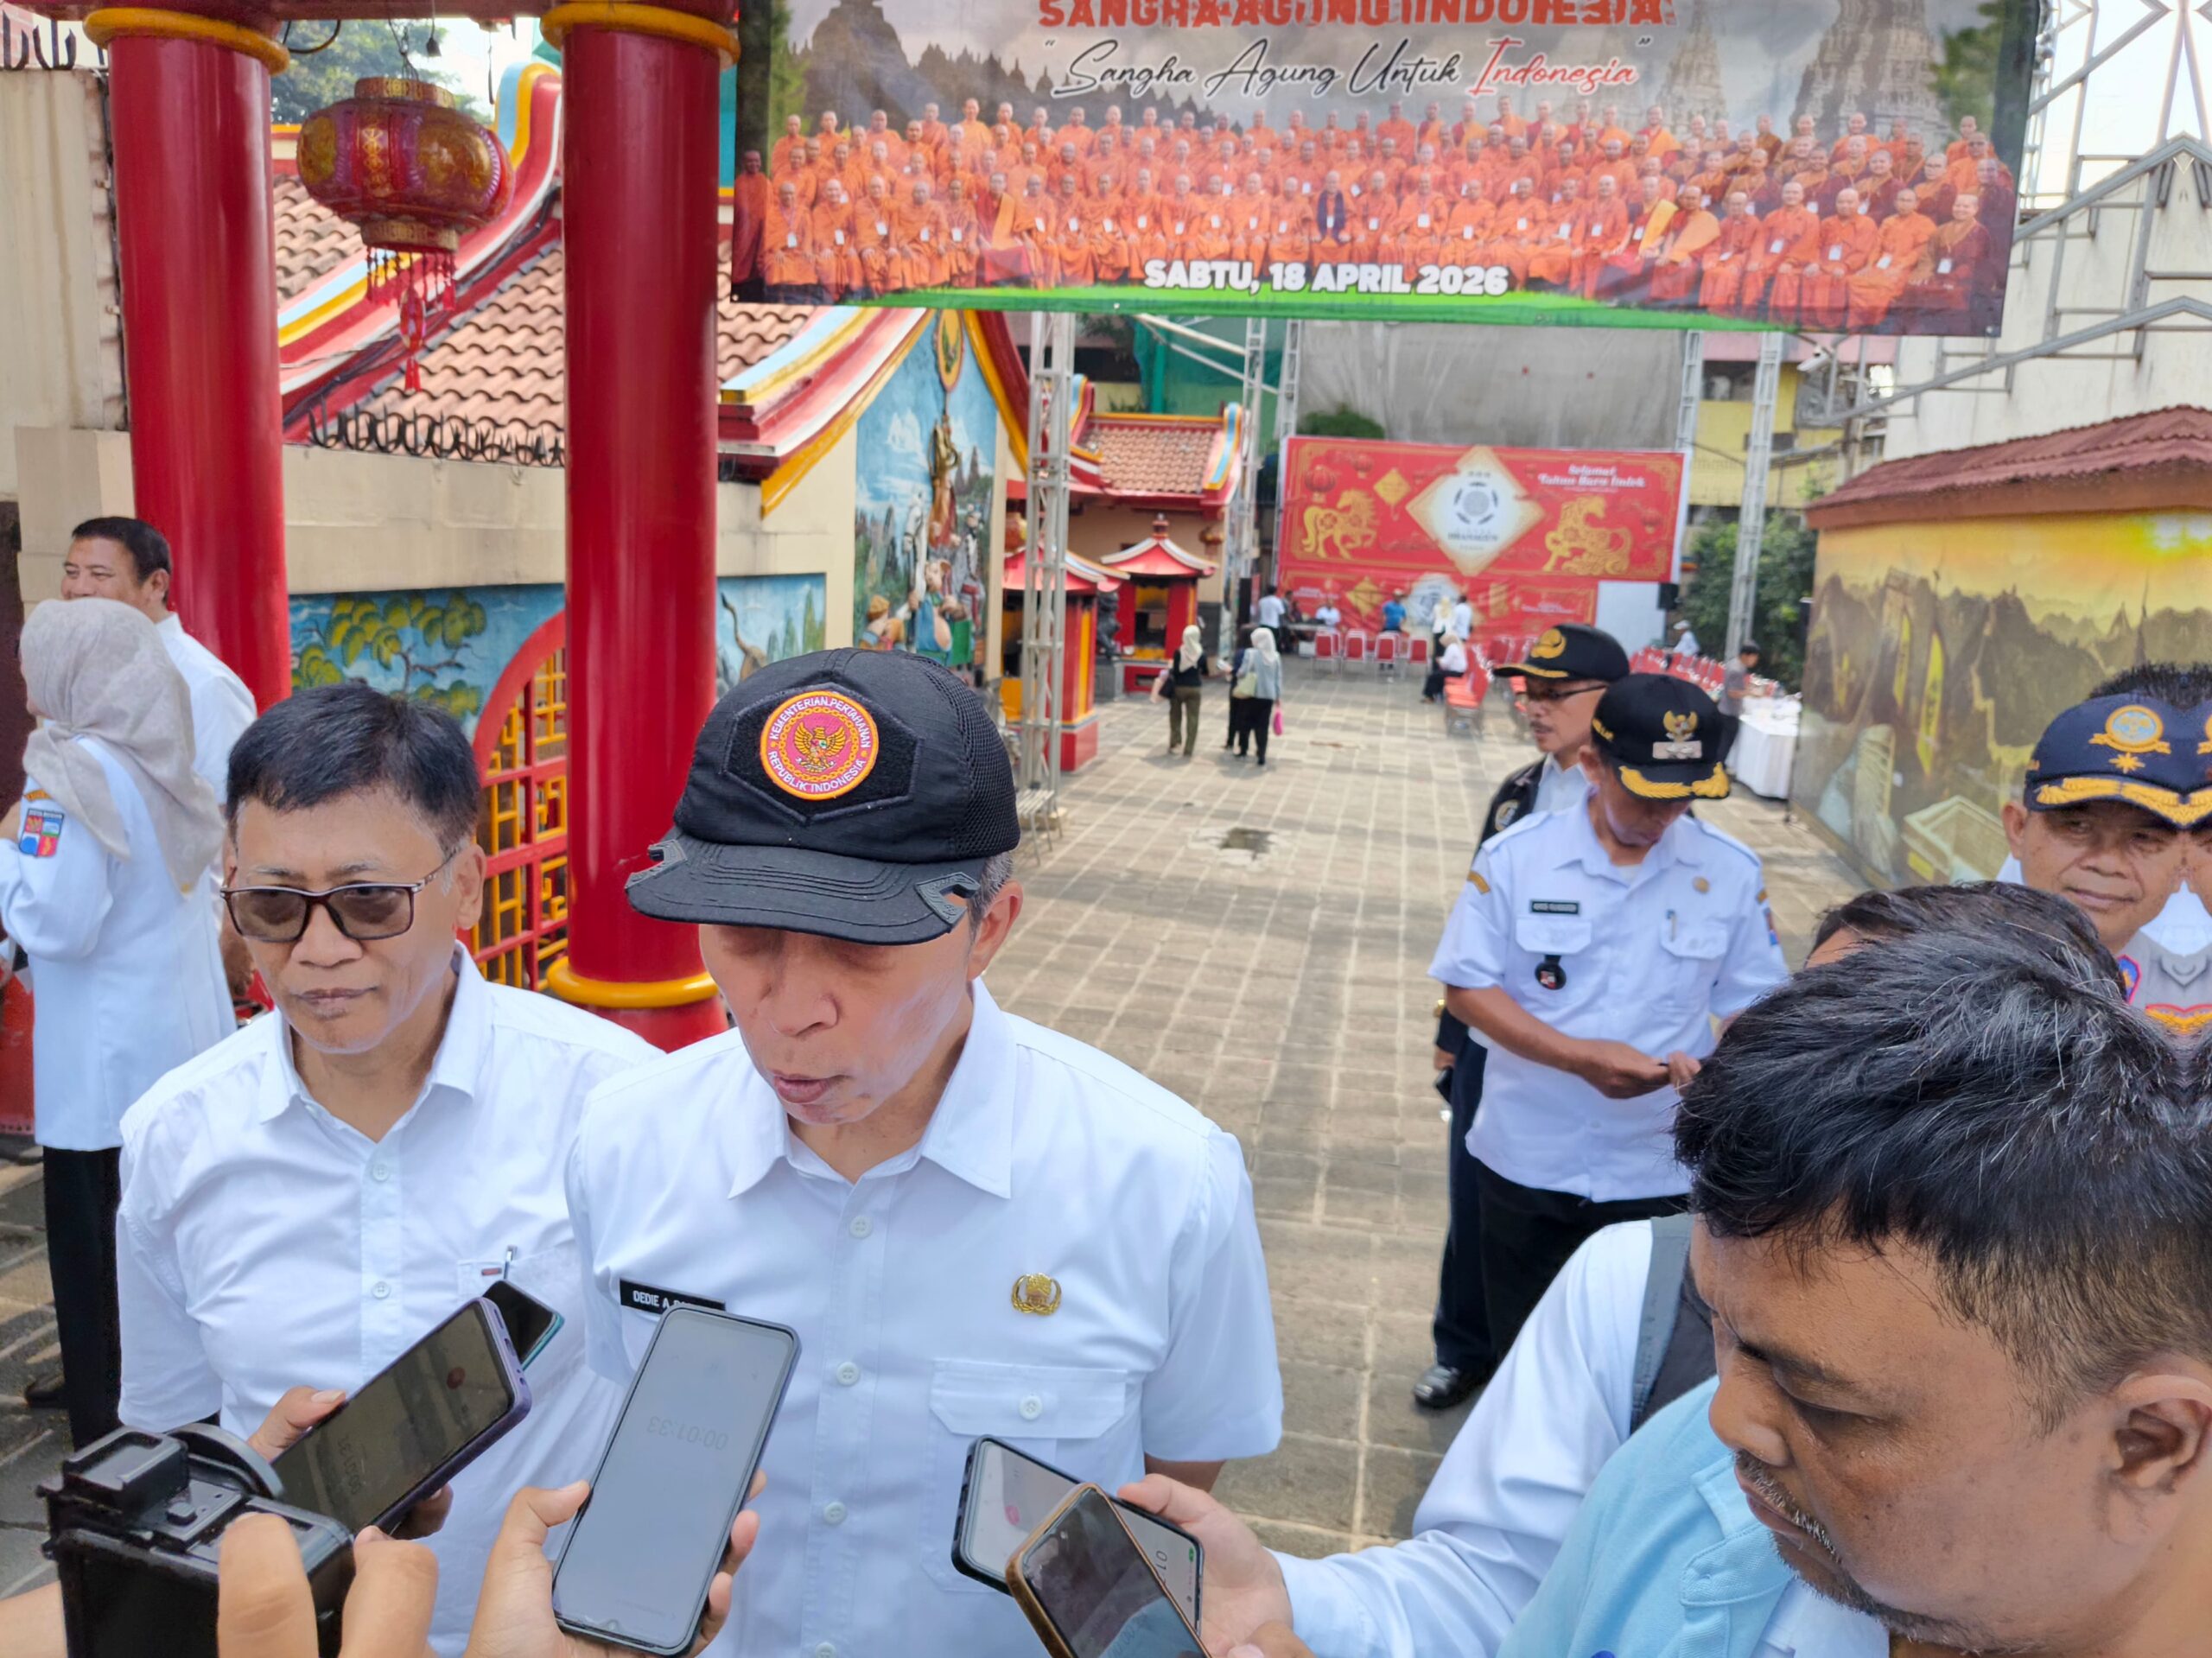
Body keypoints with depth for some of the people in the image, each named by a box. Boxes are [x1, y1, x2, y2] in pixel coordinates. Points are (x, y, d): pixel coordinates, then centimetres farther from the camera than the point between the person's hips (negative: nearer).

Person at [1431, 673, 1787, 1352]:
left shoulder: (1731, 871, -5)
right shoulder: (1515, 856, -10)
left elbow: (1756, 1006, 1)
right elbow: (1466, 988, -8)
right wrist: (1580, 1056, -20)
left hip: (1659, 1173, 1)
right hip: (1527, 1164, 0)